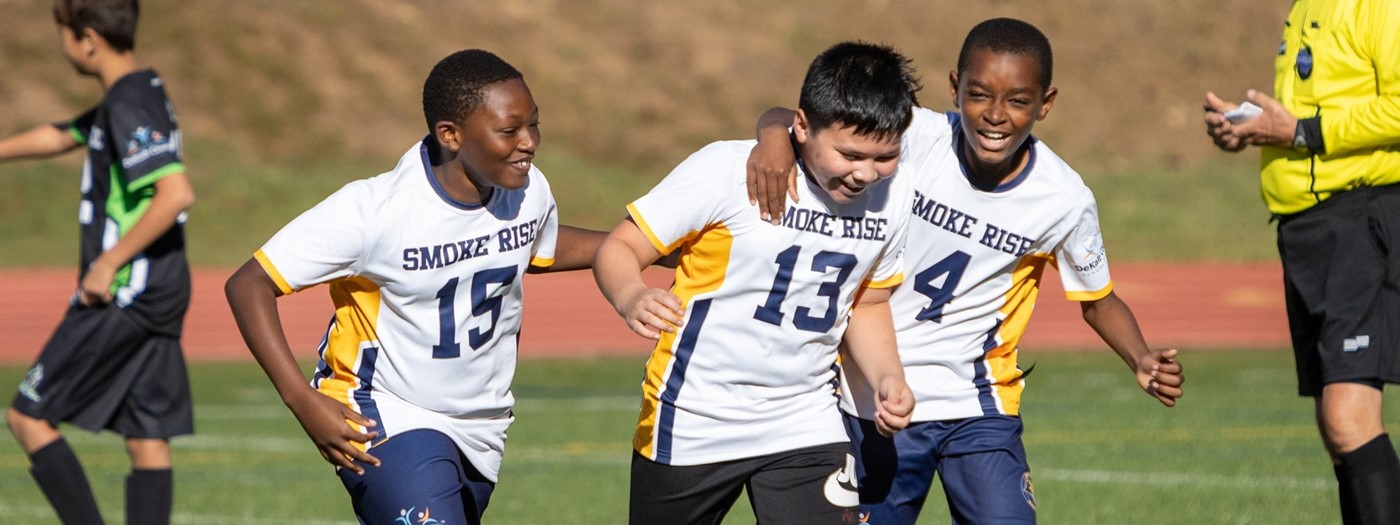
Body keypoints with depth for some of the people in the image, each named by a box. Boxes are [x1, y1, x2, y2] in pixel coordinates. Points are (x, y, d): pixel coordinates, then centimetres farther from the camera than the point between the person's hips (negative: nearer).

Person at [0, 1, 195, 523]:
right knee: (147, 438, 6)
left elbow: (177, 192, -28)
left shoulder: (130, 106, -17)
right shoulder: (139, 94, 14)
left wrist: (109, 263, -23)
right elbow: (60, 137, 29)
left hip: (124, 294, -9)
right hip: (160, 296, 9)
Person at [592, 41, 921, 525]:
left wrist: (887, 377, -4)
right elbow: (619, 248, -15)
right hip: (692, 424, -3)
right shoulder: (727, 171, -18)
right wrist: (631, 299, -38)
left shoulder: (890, 200, -2)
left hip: (805, 426, 3)